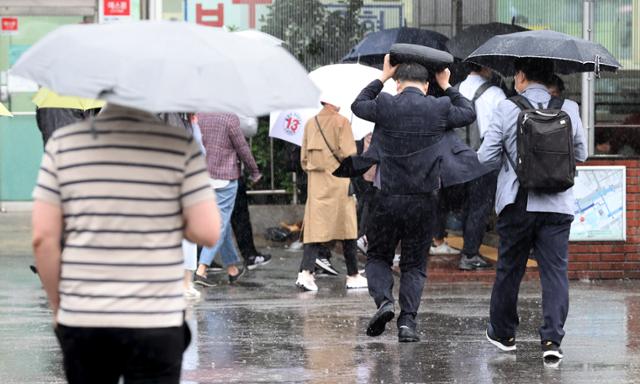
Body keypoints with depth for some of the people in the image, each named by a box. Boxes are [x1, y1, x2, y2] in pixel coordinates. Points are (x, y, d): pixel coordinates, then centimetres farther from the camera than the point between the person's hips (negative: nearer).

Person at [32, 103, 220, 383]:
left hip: (82, 319, 2)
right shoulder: (180, 146, -6)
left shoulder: (62, 143, 0)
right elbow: (208, 232, -8)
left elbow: (43, 237, -2)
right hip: (155, 322, -2)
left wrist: (57, 305, 10)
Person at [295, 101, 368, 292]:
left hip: (316, 183, 4)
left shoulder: (311, 123, 7)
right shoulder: (341, 122, -9)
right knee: (347, 228, 7)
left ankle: (305, 271, -15)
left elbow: (304, 157, 11)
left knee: (314, 228, 2)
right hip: (339, 182, -4)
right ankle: (353, 276, 15)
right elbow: (348, 154, -12)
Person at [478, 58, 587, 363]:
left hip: (517, 205, -1)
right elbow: (581, 154, 12)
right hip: (557, 205, 1)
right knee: (555, 272, 0)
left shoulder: (507, 109, -6)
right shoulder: (569, 110, 1)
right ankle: (552, 338, -12)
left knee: (508, 270, 14)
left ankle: (502, 333, 28)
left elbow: (486, 155, -5)